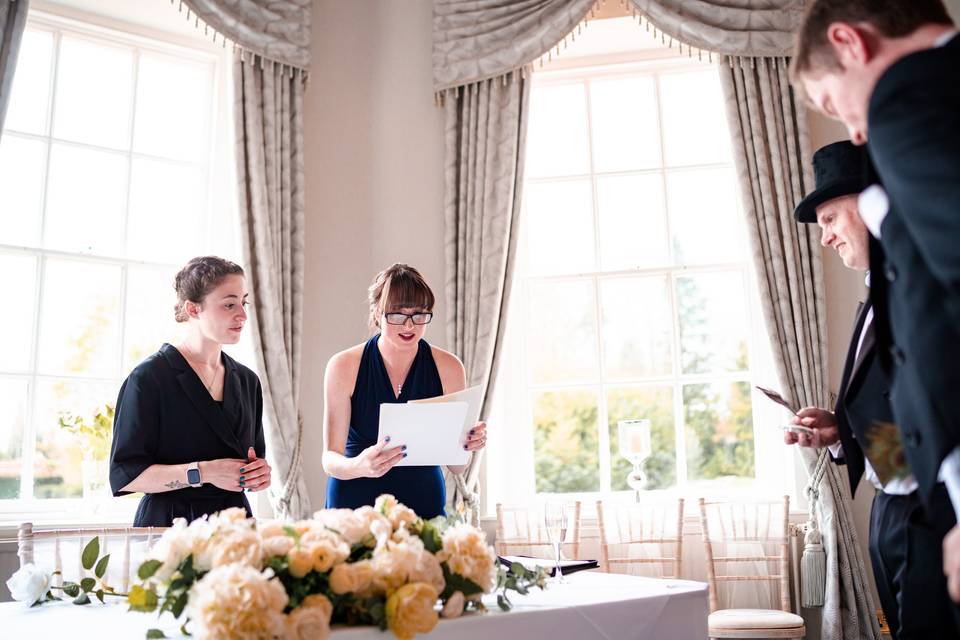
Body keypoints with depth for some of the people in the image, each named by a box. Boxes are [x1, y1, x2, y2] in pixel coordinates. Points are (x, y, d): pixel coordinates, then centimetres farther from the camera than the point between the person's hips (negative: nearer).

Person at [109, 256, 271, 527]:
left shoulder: (247, 380, 9)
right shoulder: (149, 377, -8)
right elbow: (124, 476, -11)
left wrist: (260, 473, -3)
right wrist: (202, 472, -20)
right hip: (168, 525, -6)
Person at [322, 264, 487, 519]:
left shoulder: (448, 368, -3)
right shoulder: (344, 367, -7)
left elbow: (456, 467, 2)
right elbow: (330, 459, -9)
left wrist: (468, 444, -19)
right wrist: (358, 466, -29)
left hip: (424, 503, 1)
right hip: (355, 503, -1)